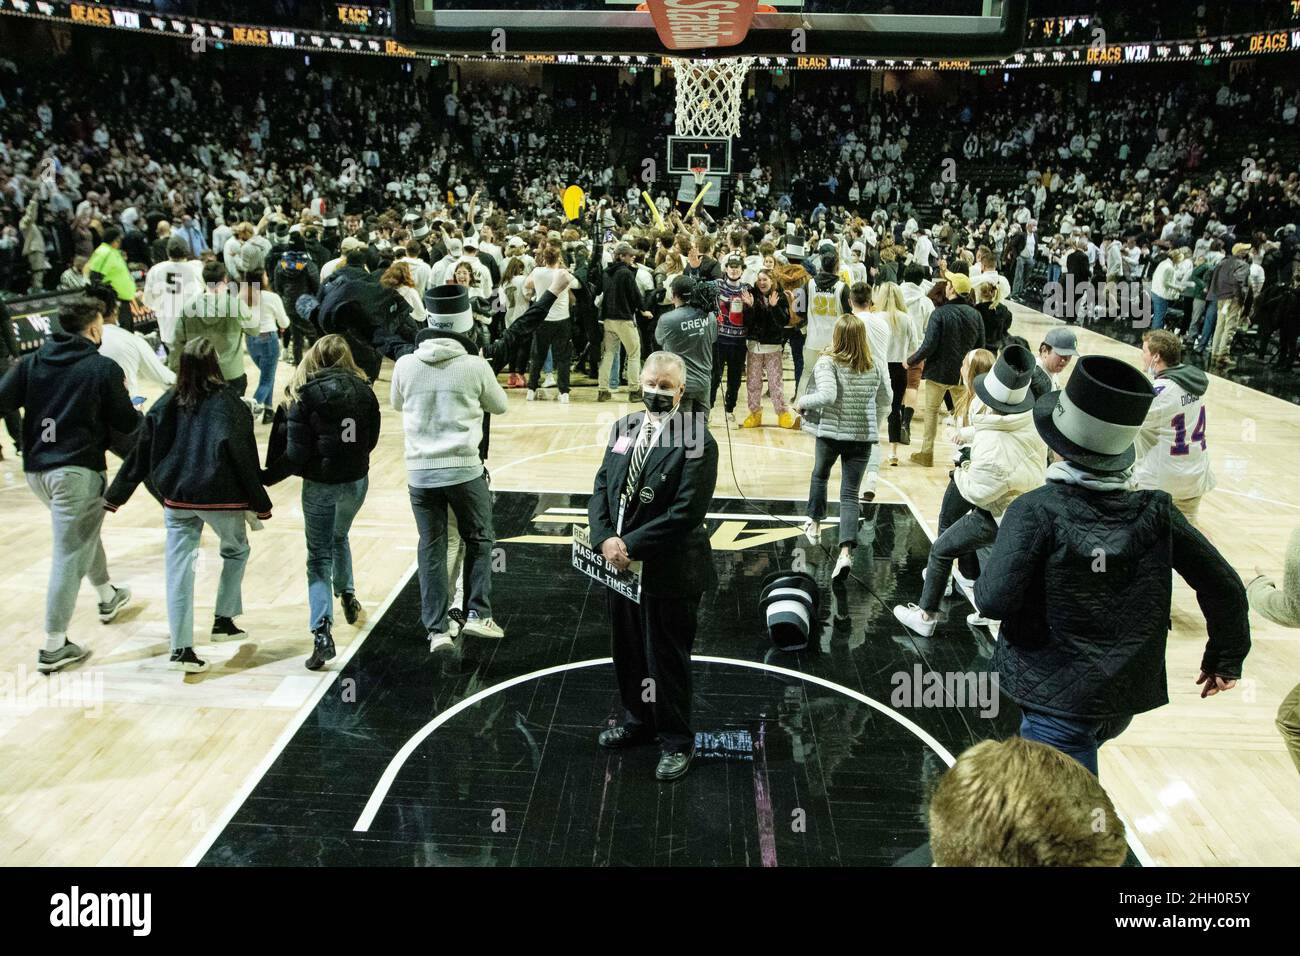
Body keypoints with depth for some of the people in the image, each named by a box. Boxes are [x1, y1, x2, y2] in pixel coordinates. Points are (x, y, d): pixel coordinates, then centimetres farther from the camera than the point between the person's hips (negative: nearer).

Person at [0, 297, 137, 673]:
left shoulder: (31, 362, 6)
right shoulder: (105, 368, -8)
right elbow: (126, 422, -4)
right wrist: (136, 415, 15)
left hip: (36, 469, 7)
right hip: (78, 470, -7)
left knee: (84, 531, 29)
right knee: (69, 555, -3)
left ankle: (108, 596, 46)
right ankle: (54, 647, 0)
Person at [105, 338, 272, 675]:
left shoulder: (166, 404, 4)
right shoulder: (228, 403, -8)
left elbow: (140, 455, 7)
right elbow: (244, 457, -9)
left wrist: (114, 496, 17)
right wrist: (260, 504, -2)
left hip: (176, 498, 3)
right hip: (221, 497, -3)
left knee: (179, 569, 5)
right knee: (237, 550, 22)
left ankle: (181, 648, 1)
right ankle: (223, 620, 23)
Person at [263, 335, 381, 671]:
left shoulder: (302, 395, -11)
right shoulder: (362, 390, -2)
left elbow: (296, 453, -13)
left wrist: (266, 477, 0)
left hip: (320, 484, -3)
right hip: (356, 480, 3)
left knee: (319, 556, 4)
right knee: (339, 537, 30)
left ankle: (322, 632, -8)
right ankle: (347, 595, 43)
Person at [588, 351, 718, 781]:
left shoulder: (698, 442, -16)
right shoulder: (623, 429, 5)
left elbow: (686, 513, -21)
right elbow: (601, 487, 5)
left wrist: (630, 545, -20)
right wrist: (605, 539, -11)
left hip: (669, 572, -6)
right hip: (620, 566, 6)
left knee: (668, 660, 8)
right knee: (628, 653, 21)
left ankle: (677, 742, 28)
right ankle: (638, 722, 43)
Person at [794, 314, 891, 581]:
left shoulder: (827, 363, -14)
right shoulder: (875, 365, -1)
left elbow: (827, 396, -27)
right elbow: (886, 400, 10)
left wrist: (802, 402, -10)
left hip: (830, 432, -2)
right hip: (862, 435, 2)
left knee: (820, 475, 27)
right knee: (850, 493, 2)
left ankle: (814, 525, 45)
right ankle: (846, 551, -14)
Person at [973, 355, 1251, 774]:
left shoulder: (1036, 509, -18)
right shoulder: (1154, 510, -3)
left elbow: (993, 600, -25)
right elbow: (1224, 586, 2)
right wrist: (1225, 658, 17)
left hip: (1058, 698, -6)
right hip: (1126, 698, 6)